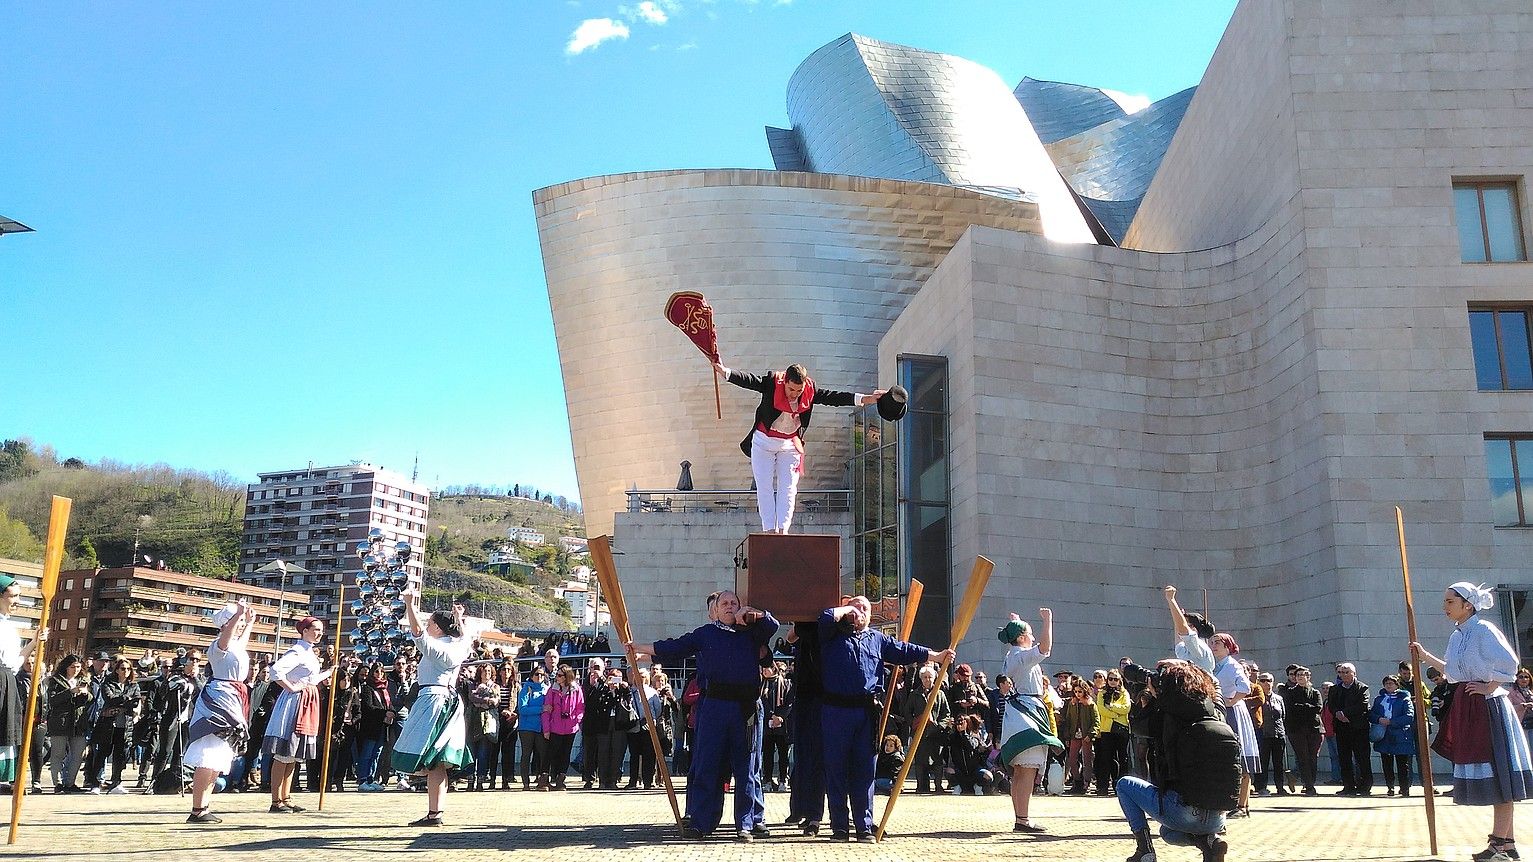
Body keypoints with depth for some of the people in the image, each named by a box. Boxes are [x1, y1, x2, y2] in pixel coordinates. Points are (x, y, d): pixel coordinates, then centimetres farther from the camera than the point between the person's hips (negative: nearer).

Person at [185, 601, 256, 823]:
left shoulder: (236, 646, 17)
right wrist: (238, 613, -46)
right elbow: (226, 637, -36)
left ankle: (202, 807, 18)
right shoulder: (219, 645, -11)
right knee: (208, 760, -13)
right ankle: (197, 811, -13)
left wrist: (250, 621, 46)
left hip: (234, 701, 10)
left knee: (218, 760, 13)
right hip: (220, 698, -10)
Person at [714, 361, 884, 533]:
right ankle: (769, 530, -7)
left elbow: (832, 397, -5)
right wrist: (724, 372, -41)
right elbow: (747, 381, -24)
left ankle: (783, 530, -8)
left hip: (790, 445, 2)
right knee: (765, 487, -6)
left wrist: (865, 399, -9)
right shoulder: (771, 382, -17)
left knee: (788, 488, -5)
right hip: (764, 442, -2)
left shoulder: (811, 390, -8)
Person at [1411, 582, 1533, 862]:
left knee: (1496, 772, -4)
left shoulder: (1482, 629, -13)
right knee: (1492, 776, 12)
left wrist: (1488, 687, -16)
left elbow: (1508, 662, -22)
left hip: (1487, 706, -9)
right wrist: (1425, 656, 21)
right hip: (1466, 708, 9)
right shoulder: (1457, 635, 14)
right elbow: (1452, 671, 23)